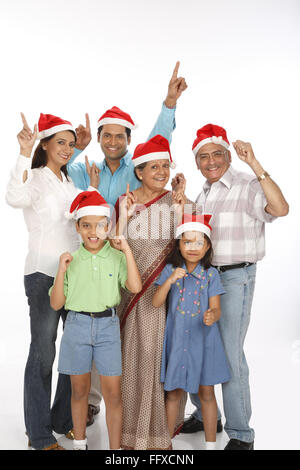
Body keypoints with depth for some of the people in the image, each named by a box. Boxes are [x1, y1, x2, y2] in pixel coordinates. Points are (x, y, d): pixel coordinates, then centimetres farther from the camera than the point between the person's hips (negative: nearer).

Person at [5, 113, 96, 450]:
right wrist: (25, 154, -37)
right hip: (44, 273, -7)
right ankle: (39, 433, 11)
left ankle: (64, 420, 26)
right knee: (43, 352, -2)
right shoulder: (35, 178, -6)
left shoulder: (70, 182, 15)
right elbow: (15, 198, -30)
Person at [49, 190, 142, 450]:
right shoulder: (71, 260, 2)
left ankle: (115, 447, 14)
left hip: (107, 325, -1)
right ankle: (80, 441, 32)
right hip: (77, 325, 1)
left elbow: (135, 287, -17)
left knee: (113, 392, 0)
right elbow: (56, 304, 0)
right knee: (80, 389, 13)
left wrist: (126, 249, -15)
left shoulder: (117, 257, -1)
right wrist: (62, 270, -12)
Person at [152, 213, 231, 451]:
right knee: (173, 392, 12)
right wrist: (170, 280, -24)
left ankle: (211, 443, 25)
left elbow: (216, 308, -7)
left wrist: (212, 316, -31)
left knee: (206, 393, 10)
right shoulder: (170, 271, -3)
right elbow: (156, 302, -10)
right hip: (176, 339, 1)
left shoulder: (211, 273, -5)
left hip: (203, 340, 0)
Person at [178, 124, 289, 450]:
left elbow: (280, 208, -28)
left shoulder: (247, 186, -8)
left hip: (235, 277, -8)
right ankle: (205, 415, 33)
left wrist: (254, 164, -29)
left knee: (230, 356, -8)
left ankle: (241, 435, 8)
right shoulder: (202, 195, 15)